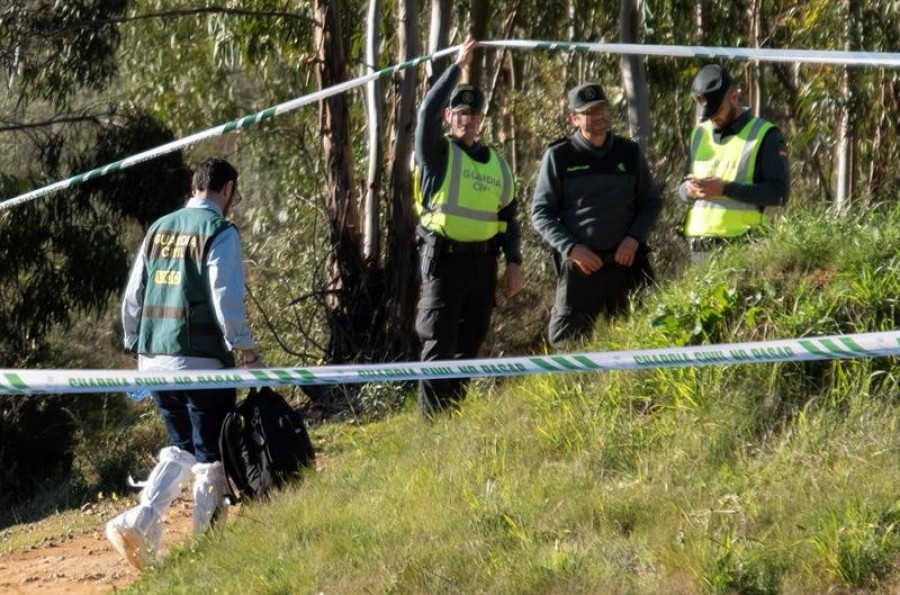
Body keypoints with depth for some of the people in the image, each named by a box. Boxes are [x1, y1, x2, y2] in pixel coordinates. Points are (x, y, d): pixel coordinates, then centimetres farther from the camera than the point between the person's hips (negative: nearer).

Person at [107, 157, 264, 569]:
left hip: (153, 360, 6)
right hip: (201, 361, -6)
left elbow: (133, 297, 12)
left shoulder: (159, 229, 10)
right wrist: (246, 351, -5)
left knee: (181, 447, 18)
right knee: (211, 456, 6)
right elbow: (227, 300, -15)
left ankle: (141, 520, -2)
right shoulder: (220, 232, -9)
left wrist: (135, 345, 22)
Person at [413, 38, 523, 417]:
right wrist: (457, 67, -18)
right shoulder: (438, 153, 0)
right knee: (439, 344, -10)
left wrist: (514, 262, 11)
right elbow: (427, 112, -18)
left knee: (469, 345, 8)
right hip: (444, 258, -6)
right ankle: (431, 421, -9)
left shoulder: (496, 163, 17)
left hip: (483, 261, 6)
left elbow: (508, 217, 20)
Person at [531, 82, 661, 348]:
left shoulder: (629, 152, 10)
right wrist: (571, 248, -11)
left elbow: (651, 202, 15)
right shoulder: (558, 156, 2)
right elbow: (540, 213, 2)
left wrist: (634, 238, -3)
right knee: (568, 345, -4)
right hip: (579, 264, -2)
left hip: (625, 263, 2)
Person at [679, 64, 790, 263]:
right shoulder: (700, 134, 20)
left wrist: (725, 189, -16)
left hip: (740, 247, -6)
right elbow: (683, 187, 27)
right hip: (698, 246, 6)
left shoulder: (765, 136, 0)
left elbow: (780, 194, -8)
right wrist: (689, 190, 0)